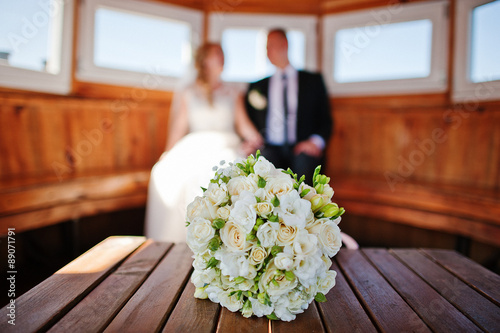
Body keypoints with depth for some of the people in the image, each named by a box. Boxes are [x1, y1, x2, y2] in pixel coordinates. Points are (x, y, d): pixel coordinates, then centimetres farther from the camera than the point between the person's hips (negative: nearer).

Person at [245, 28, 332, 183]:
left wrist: (316, 141, -10)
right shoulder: (257, 86, 20)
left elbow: (325, 118, 10)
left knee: (303, 163, -35)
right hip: (270, 148, 1)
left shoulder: (313, 80, 16)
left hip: (302, 149, -1)